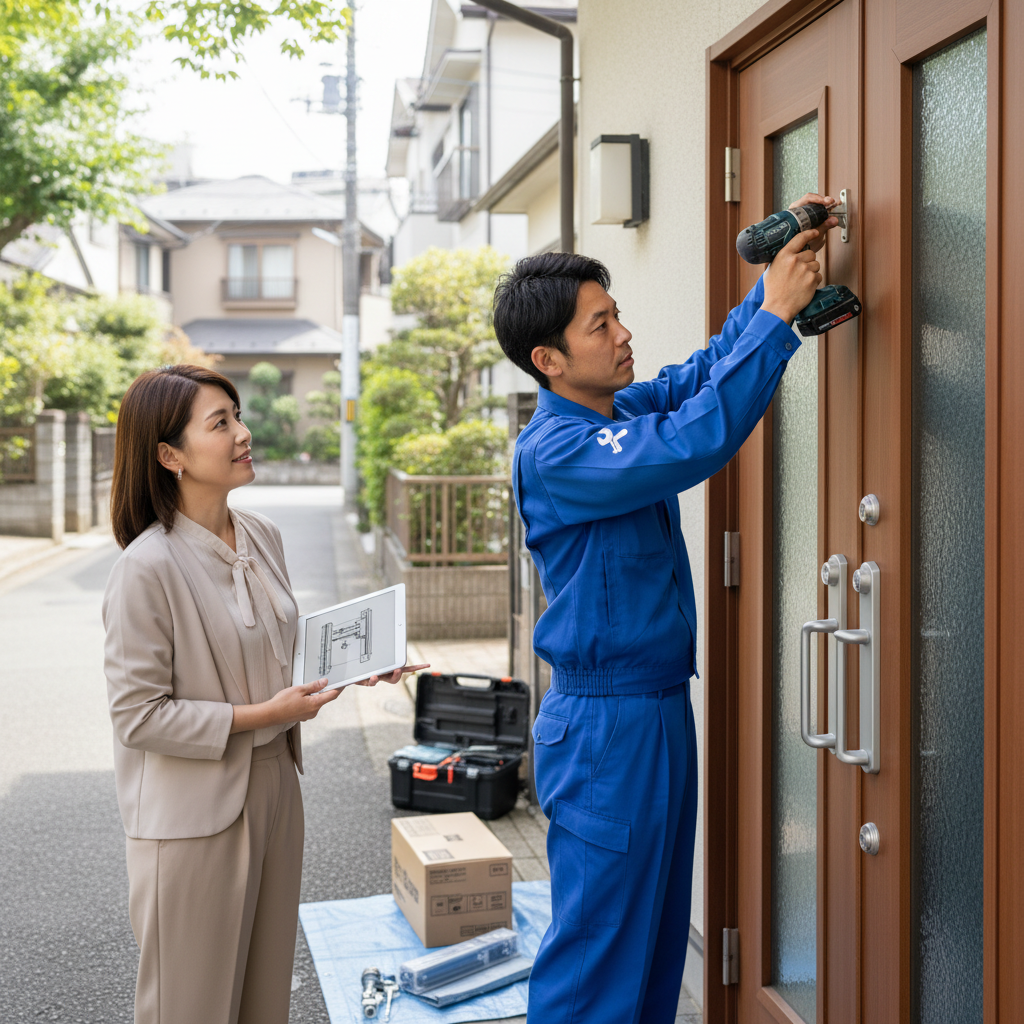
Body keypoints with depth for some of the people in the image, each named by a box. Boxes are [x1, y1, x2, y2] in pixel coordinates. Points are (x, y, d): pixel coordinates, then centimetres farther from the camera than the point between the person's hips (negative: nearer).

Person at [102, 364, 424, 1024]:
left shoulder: (263, 536, 3)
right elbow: (138, 715, -18)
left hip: (274, 785, 7)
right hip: (194, 811, -7)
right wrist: (261, 715, -19)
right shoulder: (148, 568, -21)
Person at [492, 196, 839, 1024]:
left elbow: (707, 369, 14)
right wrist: (776, 313, -25)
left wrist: (781, 269, 0)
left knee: (659, 931, 18)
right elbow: (694, 444, -32)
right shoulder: (553, 452, -21)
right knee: (597, 954, 1)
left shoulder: (623, 409, 6)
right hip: (605, 726, -9)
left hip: (661, 707, 9)